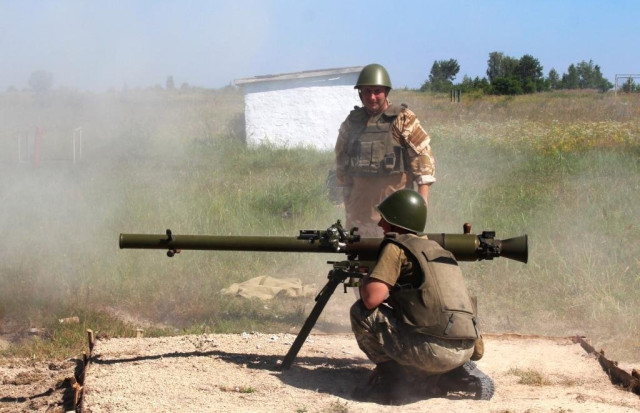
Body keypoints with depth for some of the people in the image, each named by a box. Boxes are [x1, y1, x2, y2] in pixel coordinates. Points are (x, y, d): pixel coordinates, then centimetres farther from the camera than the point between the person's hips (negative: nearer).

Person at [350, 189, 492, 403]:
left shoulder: (396, 247, 0)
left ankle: (390, 377, 7)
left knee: (361, 312, 1)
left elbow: (371, 298, -11)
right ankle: (460, 376, 13)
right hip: (465, 351, 8)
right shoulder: (436, 248, 24)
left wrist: (365, 280, 12)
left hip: (435, 350, -8)